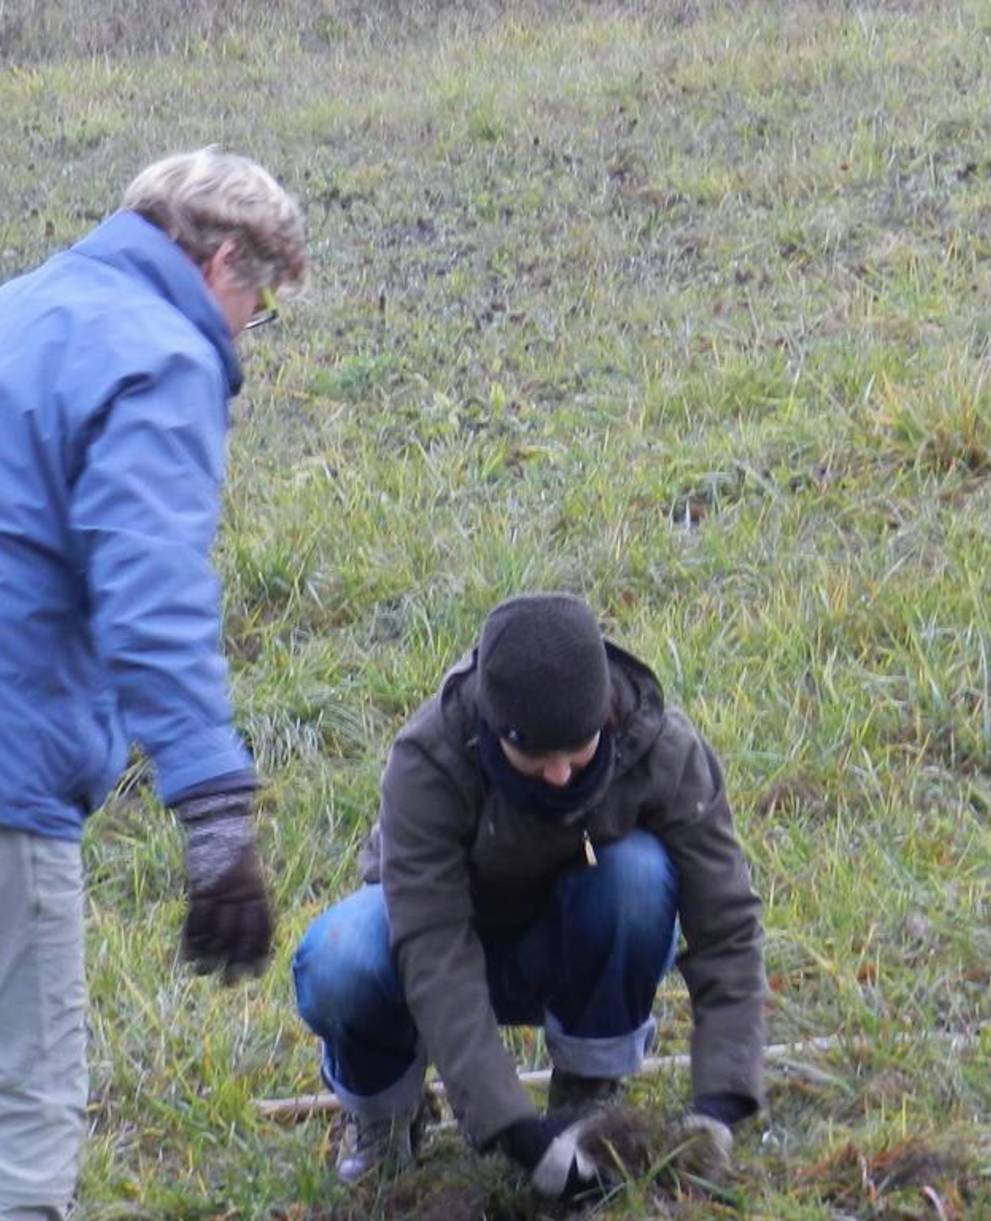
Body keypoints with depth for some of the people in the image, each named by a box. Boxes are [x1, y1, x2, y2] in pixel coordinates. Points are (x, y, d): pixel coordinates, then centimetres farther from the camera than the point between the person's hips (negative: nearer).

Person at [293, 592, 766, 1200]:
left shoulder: (666, 750, -26)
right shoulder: (428, 759, -32)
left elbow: (726, 926, -22)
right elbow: (434, 957, -35)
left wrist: (717, 1105, -33)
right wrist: (518, 1131, -42)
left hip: (588, 955, 2)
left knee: (639, 872, -33)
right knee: (335, 964, -35)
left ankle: (587, 1095, -11)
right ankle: (383, 1110, -2)